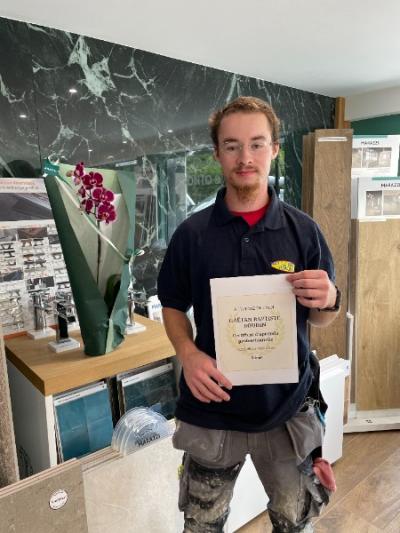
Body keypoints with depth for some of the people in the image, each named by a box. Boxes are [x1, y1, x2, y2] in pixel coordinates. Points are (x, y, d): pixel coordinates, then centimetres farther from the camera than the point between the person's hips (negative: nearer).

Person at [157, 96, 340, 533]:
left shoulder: (302, 229, -6)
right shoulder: (192, 232, -7)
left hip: (288, 406, 1)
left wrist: (328, 300, -21)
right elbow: (173, 306, 3)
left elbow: (320, 318, 2)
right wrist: (187, 354, -15)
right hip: (213, 408, 0)